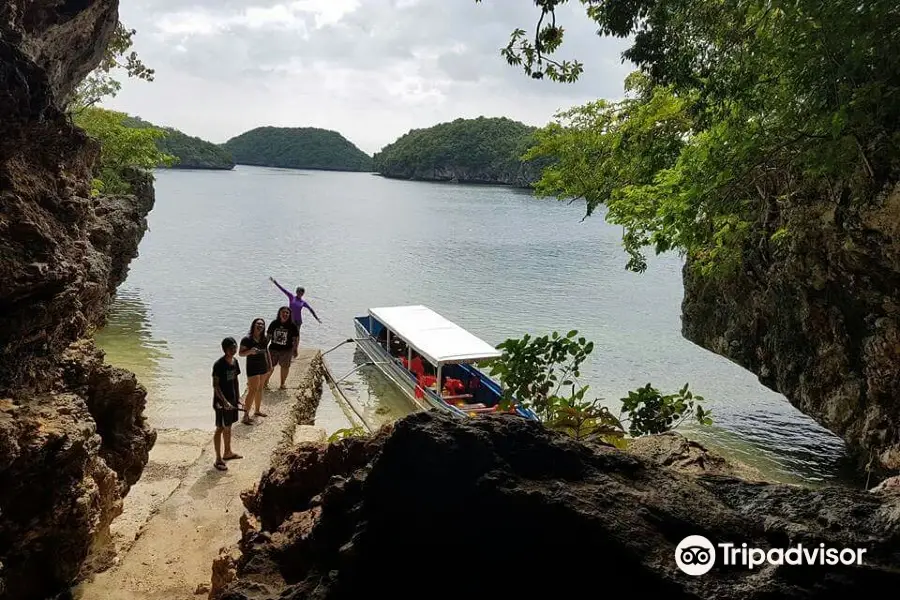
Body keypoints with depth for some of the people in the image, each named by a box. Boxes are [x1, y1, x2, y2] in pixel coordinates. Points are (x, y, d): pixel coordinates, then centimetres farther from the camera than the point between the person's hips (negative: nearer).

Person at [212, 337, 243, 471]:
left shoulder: (235, 362, 4)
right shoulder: (219, 364, -20)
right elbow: (215, 385, -20)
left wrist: (238, 397, 10)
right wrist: (224, 401, -25)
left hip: (232, 400, 8)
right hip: (221, 402, -8)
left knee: (228, 426, 20)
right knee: (220, 429, 1)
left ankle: (228, 452, 35)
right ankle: (218, 459, 9)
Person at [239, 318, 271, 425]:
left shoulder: (264, 339, 4)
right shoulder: (247, 339, -14)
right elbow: (241, 353, -11)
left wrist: (270, 364, 17)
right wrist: (250, 351, -30)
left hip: (263, 366, 7)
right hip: (252, 367, -7)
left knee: (260, 389, 16)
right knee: (253, 390, -9)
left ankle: (257, 410, 31)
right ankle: (246, 415, -4)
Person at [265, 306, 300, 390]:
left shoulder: (292, 326, -8)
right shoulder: (274, 324, -3)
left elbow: (296, 339, -2)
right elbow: (268, 336, 5)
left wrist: (295, 350, -4)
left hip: (286, 350, -1)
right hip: (273, 348, 1)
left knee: (285, 367, 9)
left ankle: (282, 384, 26)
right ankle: (265, 381, 30)